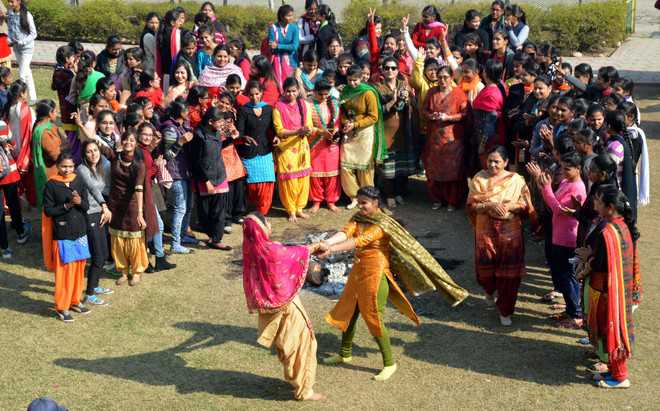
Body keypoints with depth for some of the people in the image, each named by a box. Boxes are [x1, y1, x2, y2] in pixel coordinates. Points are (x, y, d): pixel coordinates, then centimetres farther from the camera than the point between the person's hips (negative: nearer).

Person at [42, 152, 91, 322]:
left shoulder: (79, 182, 2)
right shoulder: (51, 185, -9)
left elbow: (86, 207, 3)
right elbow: (48, 210, -8)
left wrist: (79, 202, -18)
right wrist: (66, 206, -19)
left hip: (80, 232, 4)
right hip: (62, 235, -4)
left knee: (79, 269, 12)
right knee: (64, 271, -1)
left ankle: (75, 300, 28)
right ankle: (62, 307, 10)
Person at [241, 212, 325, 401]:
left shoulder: (252, 249, -4)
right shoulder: (270, 250, -26)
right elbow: (293, 253, -8)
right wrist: (312, 247, 11)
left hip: (271, 303, 8)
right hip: (284, 303, -8)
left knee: (286, 342, 25)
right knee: (301, 341, 5)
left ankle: (293, 376, 42)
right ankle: (303, 389, 12)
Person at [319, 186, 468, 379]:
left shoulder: (382, 224, -18)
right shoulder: (358, 218, 2)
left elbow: (360, 241, -30)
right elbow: (346, 232, -16)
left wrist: (332, 249, -39)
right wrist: (326, 243, -37)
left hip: (375, 273, -8)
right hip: (358, 270, 8)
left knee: (373, 318, -3)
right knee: (348, 311, 17)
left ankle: (389, 364, 12)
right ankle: (345, 354, 36)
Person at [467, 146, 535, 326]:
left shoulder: (516, 180, -5)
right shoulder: (479, 178, -3)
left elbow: (526, 205, -3)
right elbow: (471, 205, -6)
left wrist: (510, 206, -21)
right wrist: (489, 205, -22)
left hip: (510, 231, -1)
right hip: (486, 230, 1)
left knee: (509, 272, 1)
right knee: (486, 267, 10)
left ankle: (505, 311, 17)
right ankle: (489, 290, 46)